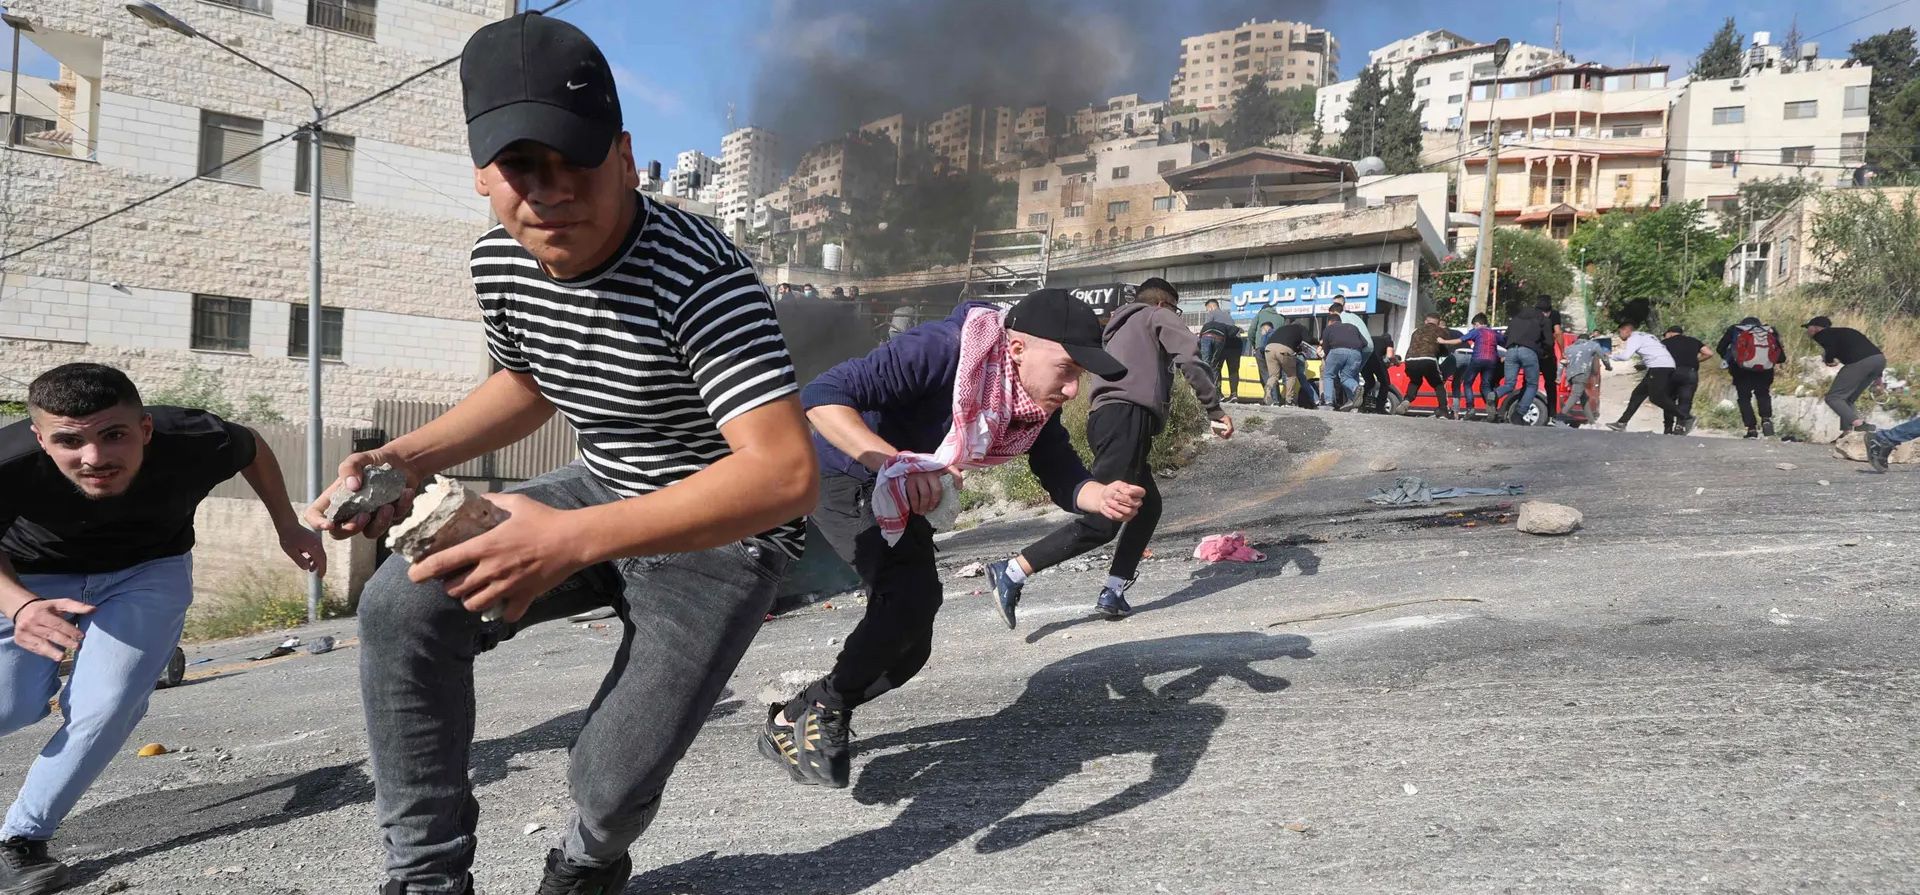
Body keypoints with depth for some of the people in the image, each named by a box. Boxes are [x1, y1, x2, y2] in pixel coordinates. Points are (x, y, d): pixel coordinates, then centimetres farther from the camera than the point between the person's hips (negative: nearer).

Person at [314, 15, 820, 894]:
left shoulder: (695, 274, -32)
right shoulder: (500, 262, -8)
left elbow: (786, 474, -40)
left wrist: (571, 541, -46)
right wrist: (400, 461, -4)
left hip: (725, 529, -6)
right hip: (603, 490, 6)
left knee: (612, 779, -8)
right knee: (403, 606, -12)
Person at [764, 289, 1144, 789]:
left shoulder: (1037, 405, -11)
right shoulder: (946, 350, -34)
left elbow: (1065, 480, -7)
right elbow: (822, 396, -37)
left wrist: (1106, 498, -30)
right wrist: (895, 461, -51)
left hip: (903, 502, 8)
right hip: (842, 474, -8)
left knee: (907, 648, 7)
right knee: (914, 592, -28)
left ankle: (791, 724, 26)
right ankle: (826, 707, -7)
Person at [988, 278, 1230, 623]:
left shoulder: (1121, 330, 36)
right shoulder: (1159, 316, 15)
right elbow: (1190, 360, -2)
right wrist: (1215, 410, -1)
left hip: (1107, 417, 9)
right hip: (1127, 418, -9)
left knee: (1147, 506, 18)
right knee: (1101, 521, -16)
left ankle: (1113, 594, 8)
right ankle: (1012, 572, -23)